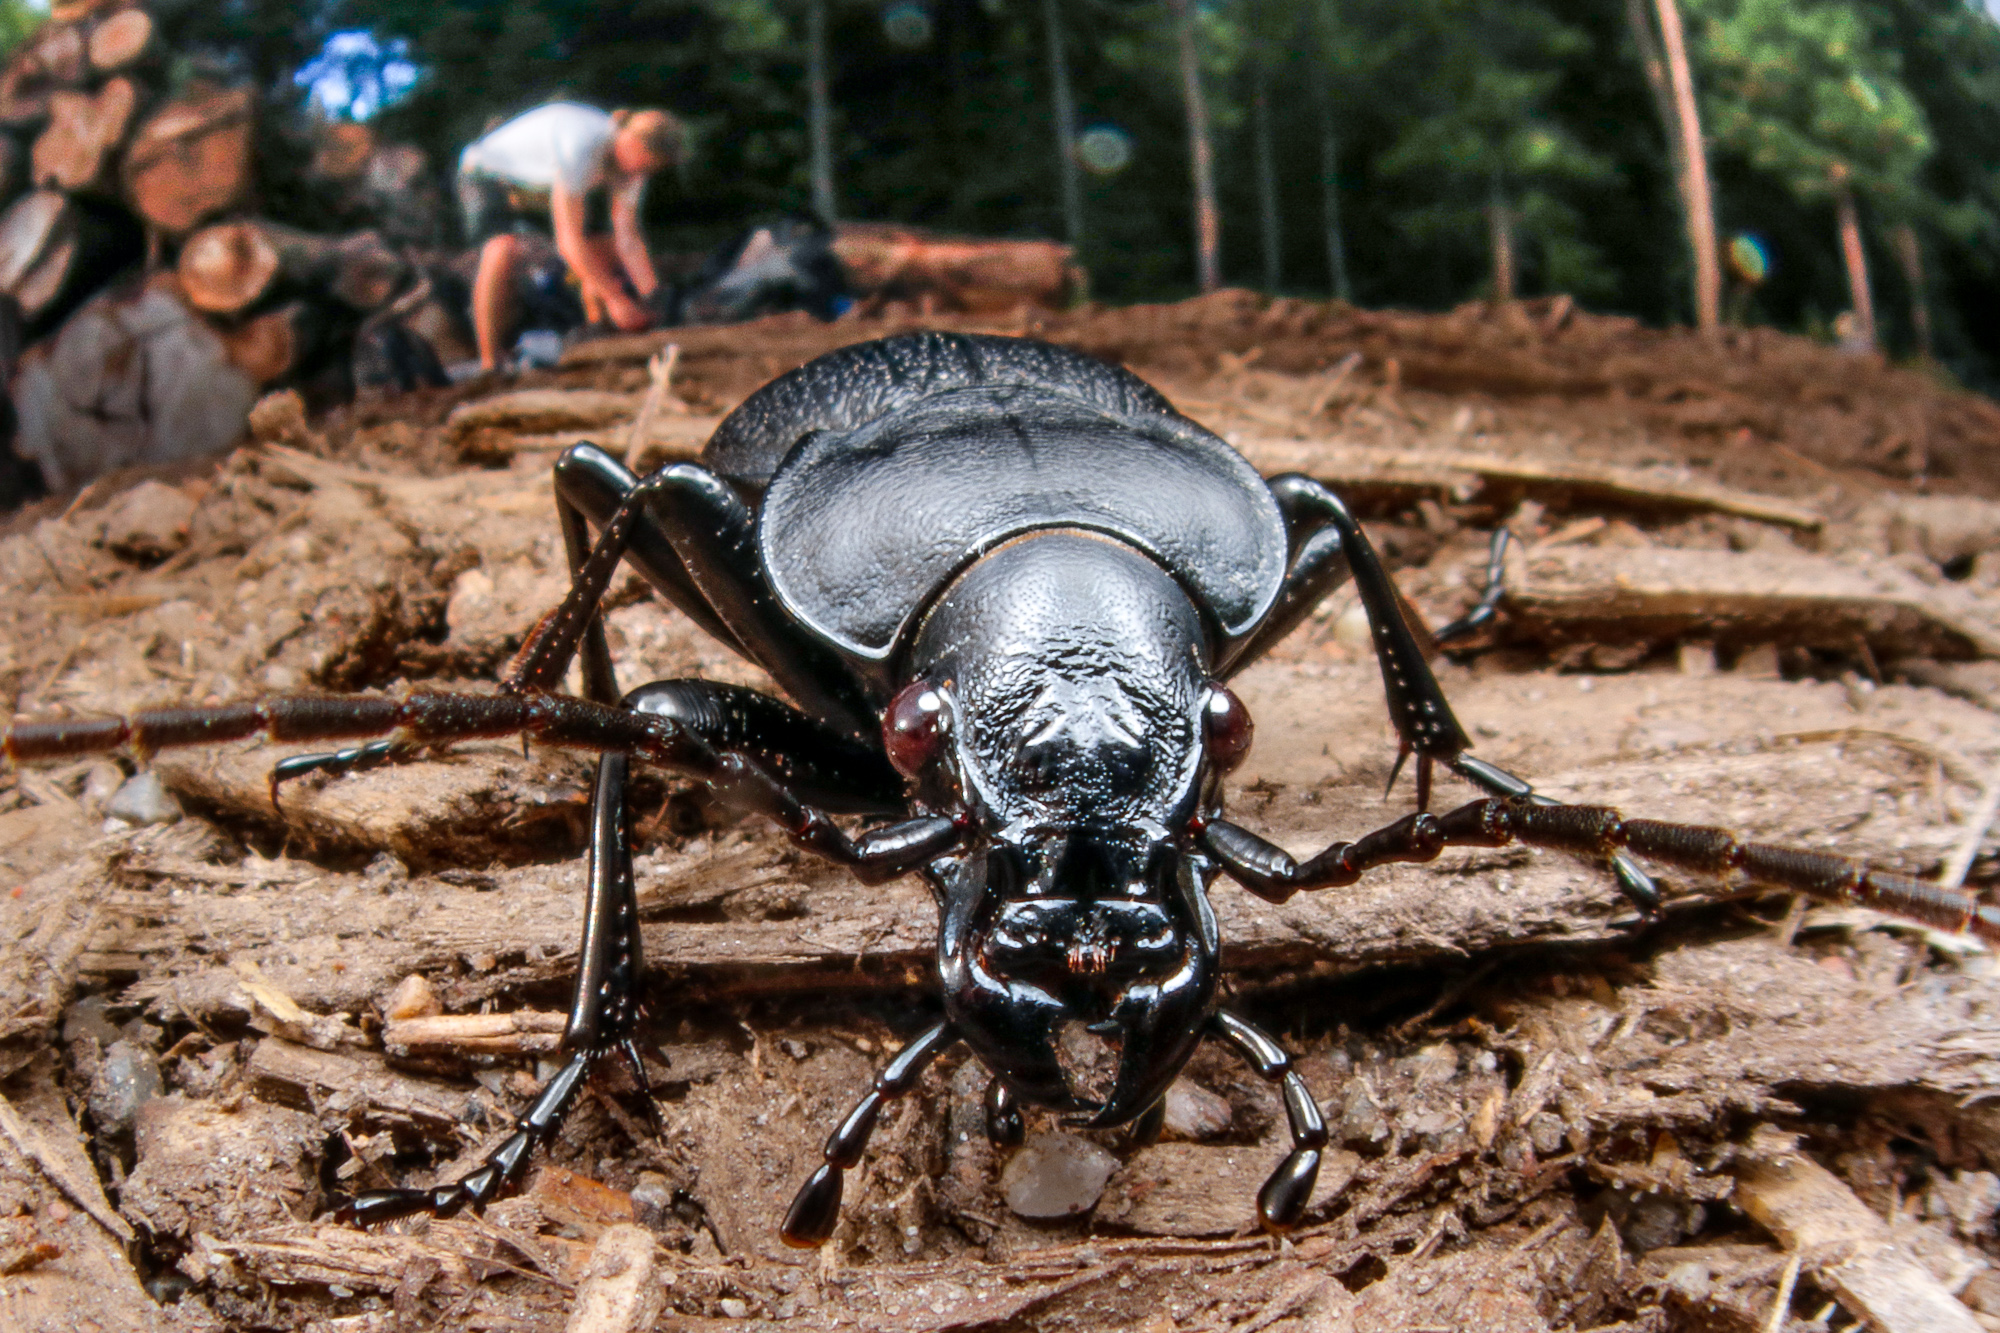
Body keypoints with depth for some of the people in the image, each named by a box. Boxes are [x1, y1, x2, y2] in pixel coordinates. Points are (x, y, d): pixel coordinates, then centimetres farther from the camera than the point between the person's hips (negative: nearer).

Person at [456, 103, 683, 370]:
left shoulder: (636, 158, -18)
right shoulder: (580, 147, -42)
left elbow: (628, 238, -15)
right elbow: (569, 242, -40)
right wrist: (615, 298, -38)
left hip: (539, 185, 8)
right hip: (489, 175, -7)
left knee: (605, 259, 0)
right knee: (504, 251, -34)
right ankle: (489, 364, -28)